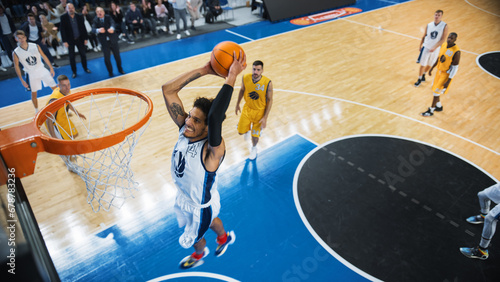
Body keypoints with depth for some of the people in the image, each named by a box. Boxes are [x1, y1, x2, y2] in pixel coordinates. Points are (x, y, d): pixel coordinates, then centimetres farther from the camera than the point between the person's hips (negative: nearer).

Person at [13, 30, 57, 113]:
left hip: (42, 70, 1)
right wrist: (22, 80, -3)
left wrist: (51, 68, 2)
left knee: (55, 87, 0)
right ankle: (37, 111, 28)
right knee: (34, 93, 10)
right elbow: (16, 66, -2)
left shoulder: (35, 46, -9)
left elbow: (44, 56, 2)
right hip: (31, 74, -1)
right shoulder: (16, 53, -10)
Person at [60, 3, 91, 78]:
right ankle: (74, 72, 16)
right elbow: (62, 30, -8)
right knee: (71, 57, 6)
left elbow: (83, 28, 4)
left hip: (80, 39, 2)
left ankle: (85, 68, 30)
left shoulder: (79, 16, -1)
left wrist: (85, 38, 0)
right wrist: (64, 41, -13)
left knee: (83, 54, 11)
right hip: (70, 40, -2)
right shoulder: (63, 17, -7)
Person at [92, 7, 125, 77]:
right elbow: (93, 28, -19)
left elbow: (112, 23, -22)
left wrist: (112, 28, -48)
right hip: (104, 42, 0)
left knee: (117, 56, 11)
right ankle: (110, 72, 23)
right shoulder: (95, 20, -2)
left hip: (113, 40, 0)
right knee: (107, 58, 4)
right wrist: (98, 30, -45)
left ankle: (120, 70, 32)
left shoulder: (108, 17, -1)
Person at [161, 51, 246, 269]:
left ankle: (199, 254, 63)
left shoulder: (212, 150, -41)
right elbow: (168, 89, -27)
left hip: (201, 207, -5)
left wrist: (231, 77, -60)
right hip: (184, 197, 6)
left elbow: (215, 117, -63)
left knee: (191, 238, 26)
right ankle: (225, 237, 68)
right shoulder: (184, 128, -23)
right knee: (209, 220, 35)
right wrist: (204, 70, -33)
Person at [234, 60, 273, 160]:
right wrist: (237, 105, 13)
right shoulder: (245, 78, -18)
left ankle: (254, 148, 45)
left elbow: (270, 101, -15)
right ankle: (248, 128, 46)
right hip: (247, 108, 3)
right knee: (241, 131, 6)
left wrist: (265, 118, -16)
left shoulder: (268, 83, -26)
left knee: (255, 135, 8)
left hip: (260, 111, -2)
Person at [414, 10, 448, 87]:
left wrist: (434, 47, -22)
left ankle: (423, 74, 41)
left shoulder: (444, 26, -11)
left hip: (435, 49, 0)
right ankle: (419, 79, 16)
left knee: (429, 64, 16)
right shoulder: (429, 25, -3)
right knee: (422, 64, 2)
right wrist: (420, 46, 11)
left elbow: (443, 39, -13)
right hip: (426, 47, 0)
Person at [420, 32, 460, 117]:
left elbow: (455, 68, -22)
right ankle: (439, 106, 39)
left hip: (447, 74, -8)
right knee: (434, 88, 18)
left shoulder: (456, 51, -25)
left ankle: (431, 111, 14)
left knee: (436, 91, -2)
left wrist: (448, 81, -22)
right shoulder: (444, 44, -4)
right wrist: (431, 68, 16)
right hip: (440, 70, 8)